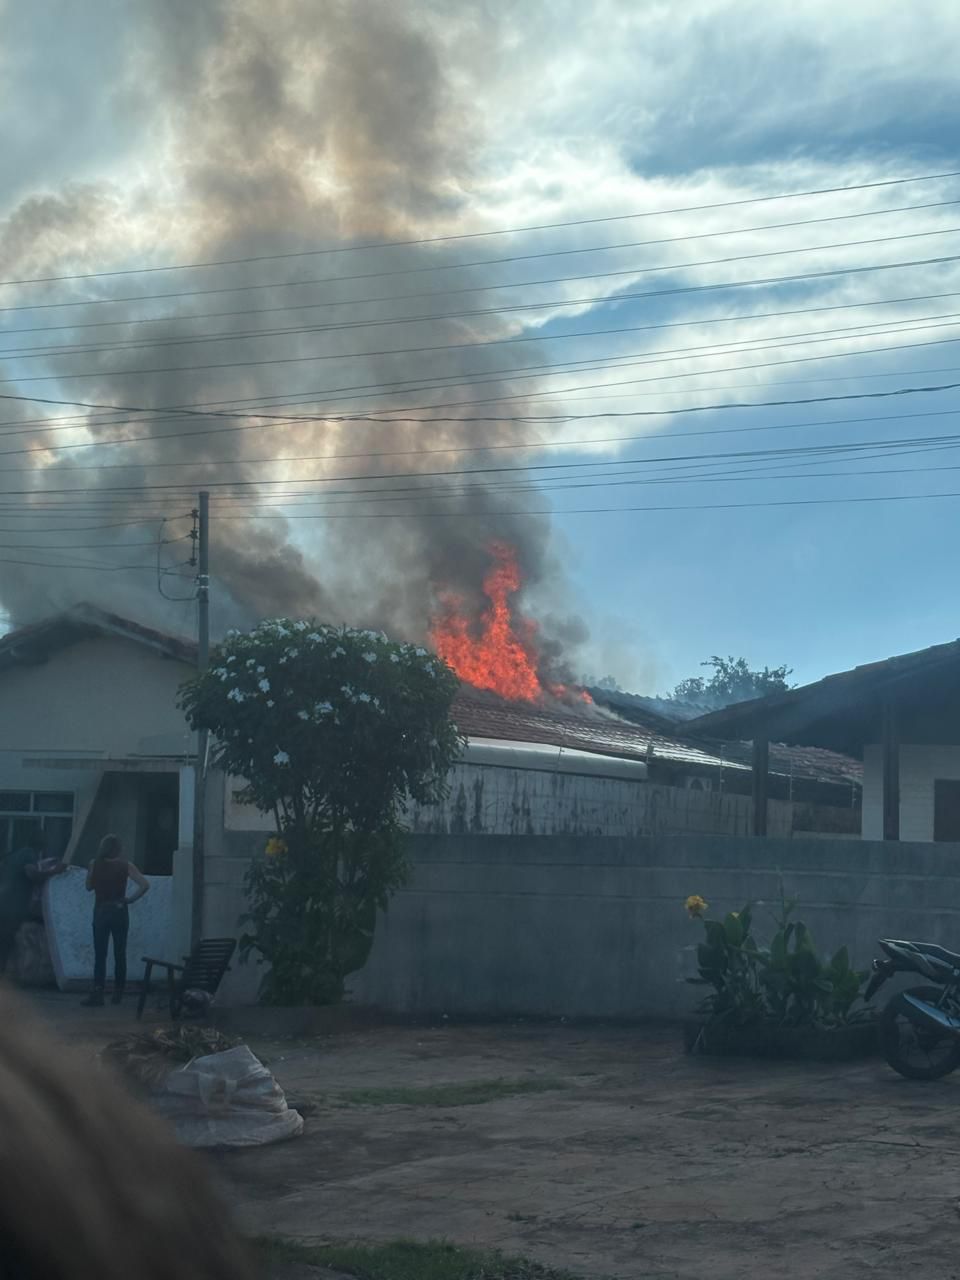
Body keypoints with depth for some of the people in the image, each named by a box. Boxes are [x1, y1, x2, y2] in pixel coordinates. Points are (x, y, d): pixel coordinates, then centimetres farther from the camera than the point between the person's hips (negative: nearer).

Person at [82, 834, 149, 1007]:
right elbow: (144, 884, -13)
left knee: (99, 954, 0)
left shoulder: (95, 864, -4)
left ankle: (98, 991, -13)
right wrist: (129, 900, -4)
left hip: (100, 912, 0)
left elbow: (89, 886, 9)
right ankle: (118, 993, 14)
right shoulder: (125, 866, -5)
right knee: (119, 954, 10)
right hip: (119, 912, 0)